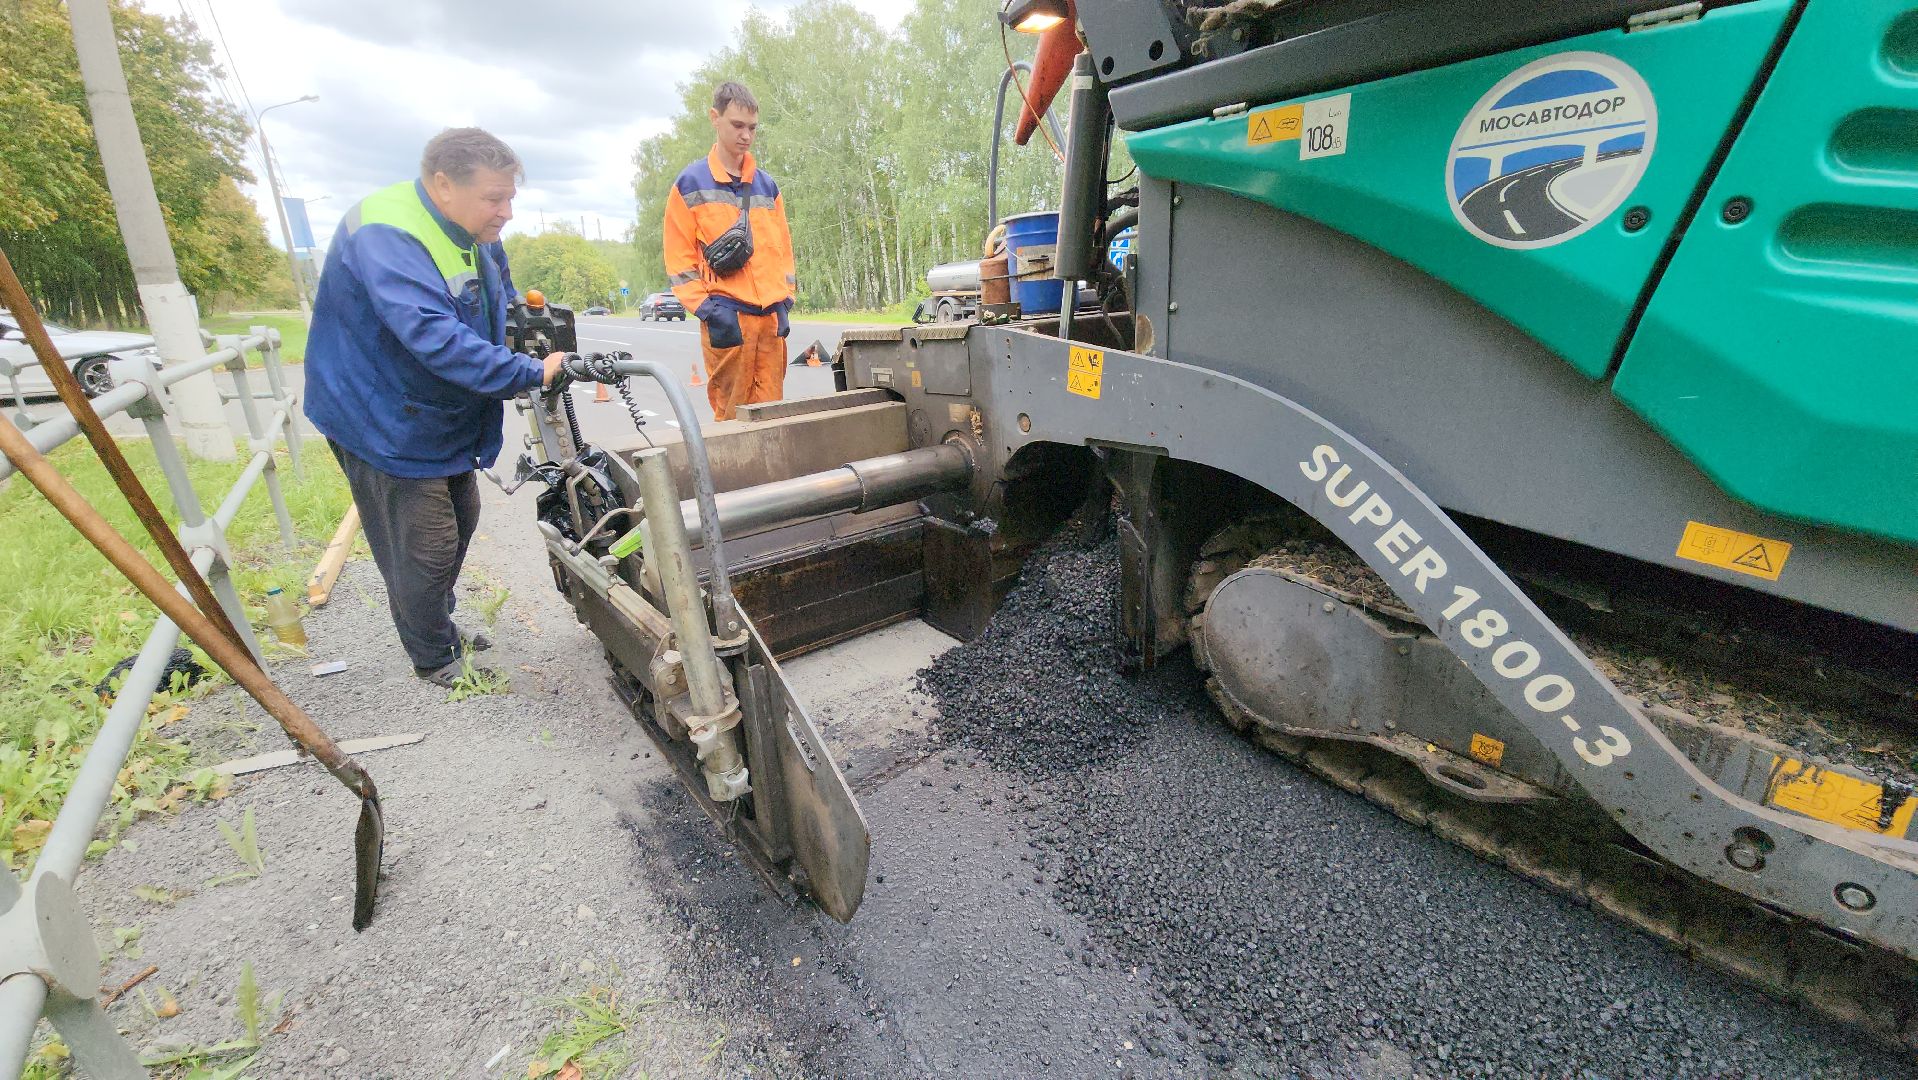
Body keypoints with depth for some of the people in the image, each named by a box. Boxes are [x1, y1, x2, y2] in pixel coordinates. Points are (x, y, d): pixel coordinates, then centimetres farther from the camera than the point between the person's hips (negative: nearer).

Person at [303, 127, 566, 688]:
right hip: (384, 422, -9)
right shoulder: (385, 236, -28)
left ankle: (439, 627, 42)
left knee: (459, 520, 21)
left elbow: (504, 302, 18)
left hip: (445, 416, 10)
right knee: (424, 550, -3)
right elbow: (436, 337, -42)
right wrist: (532, 373, -44)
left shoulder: (475, 232, 2)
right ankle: (435, 661, 20)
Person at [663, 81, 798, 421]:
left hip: (770, 317, 4)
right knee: (732, 414, -5)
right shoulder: (690, 183, 5)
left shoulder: (767, 185, 18)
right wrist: (707, 310, -10)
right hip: (726, 319, -4)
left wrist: (784, 302, 9)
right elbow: (679, 258, 0)